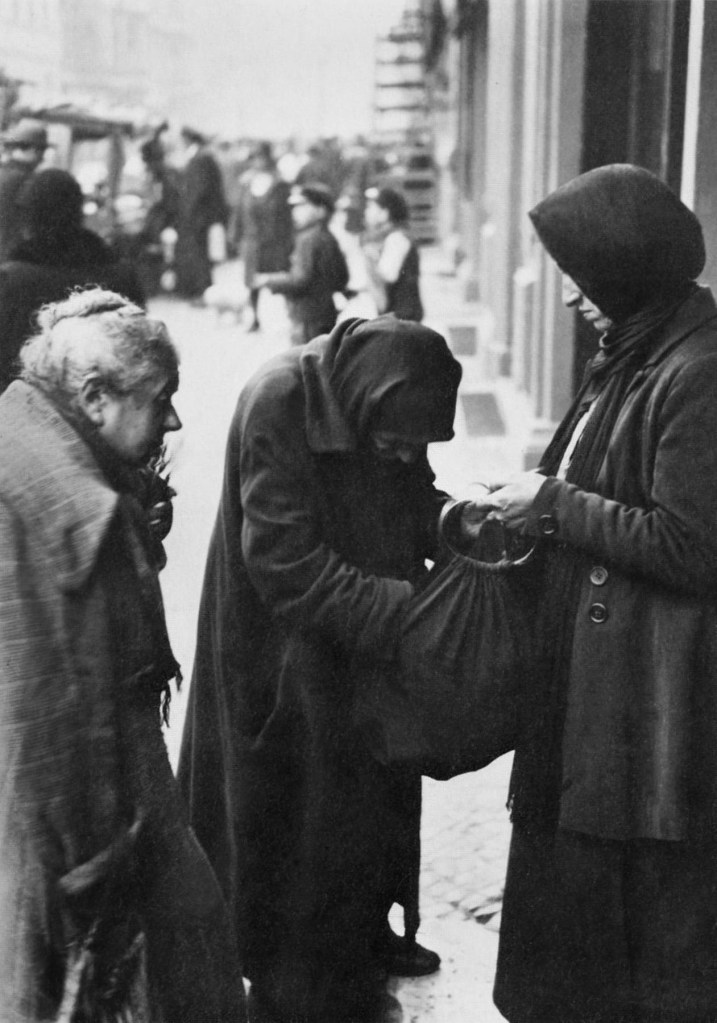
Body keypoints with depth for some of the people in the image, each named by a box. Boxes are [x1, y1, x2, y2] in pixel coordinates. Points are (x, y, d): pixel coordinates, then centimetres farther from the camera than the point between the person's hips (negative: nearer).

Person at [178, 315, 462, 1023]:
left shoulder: (388, 412, -7)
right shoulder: (276, 407, -28)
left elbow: (414, 503, 6)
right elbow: (289, 566, -28)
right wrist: (405, 607, -30)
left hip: (372, 646, 7)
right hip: (287, 656, -7)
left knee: (379, 792, 20)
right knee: (304, 822, 5)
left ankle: (366, 936, 42)